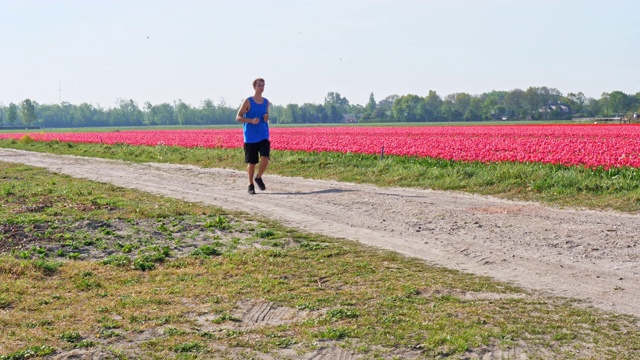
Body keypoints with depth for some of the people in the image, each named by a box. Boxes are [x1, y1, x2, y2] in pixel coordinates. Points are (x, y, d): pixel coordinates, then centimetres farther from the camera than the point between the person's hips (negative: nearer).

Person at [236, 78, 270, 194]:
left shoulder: (266, 102, 9)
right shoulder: (248, 101, -4)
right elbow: (238, 117, -4)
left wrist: (267, 118, -1)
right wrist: (251, 120, -20)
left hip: (263, 136, 3)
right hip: (250, 137, -3)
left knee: (265, 159, -14)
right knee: (251, 162, 3)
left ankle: (258, 178, 12)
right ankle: (251, 185, 21)